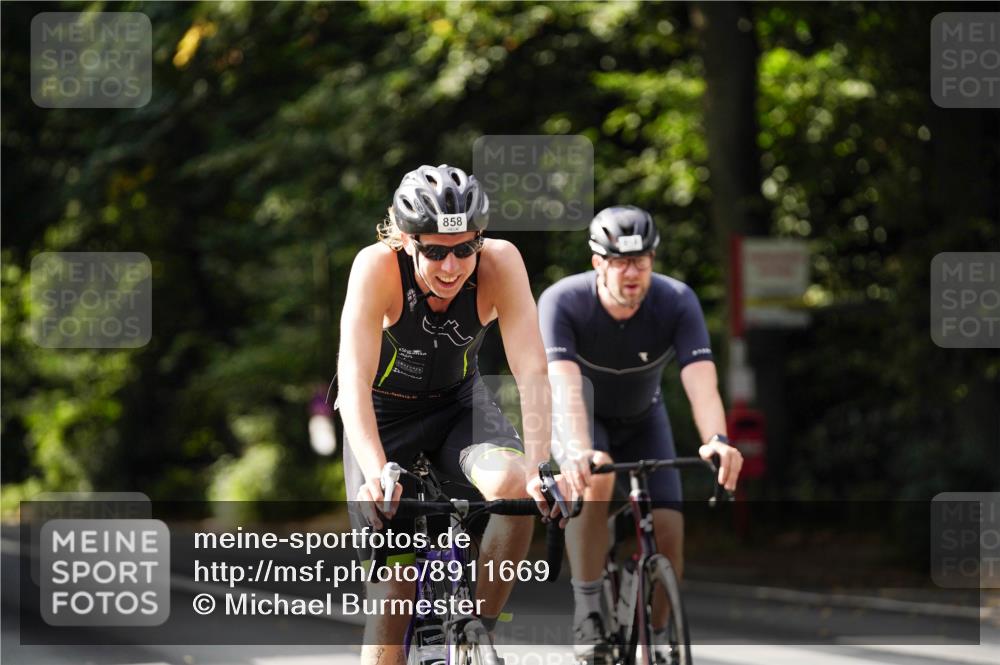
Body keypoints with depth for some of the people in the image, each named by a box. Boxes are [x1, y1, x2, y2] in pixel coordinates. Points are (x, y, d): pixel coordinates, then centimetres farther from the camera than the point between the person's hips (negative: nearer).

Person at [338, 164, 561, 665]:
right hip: (384, 411, -1)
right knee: (392, 594, -8)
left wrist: (538, 467, -44)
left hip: (458, 402, 1)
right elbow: (354, 381, -38)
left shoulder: (500, 263, -26)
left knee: (514, 487, -29)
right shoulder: (377, 267, -30)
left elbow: (532, 370, -31)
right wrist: (377, 474, -52)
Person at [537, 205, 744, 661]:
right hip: (579, 418, -2)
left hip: (641, 419, 2)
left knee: (668, 532, -14)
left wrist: (716, 442, -59)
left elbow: (702, 382, -40)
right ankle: (587, 611, -23)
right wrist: (579, 451, -63)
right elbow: (566, 386, -45)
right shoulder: (562, 302, -32)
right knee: (596, 483, -35)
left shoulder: (677, 302, -28)